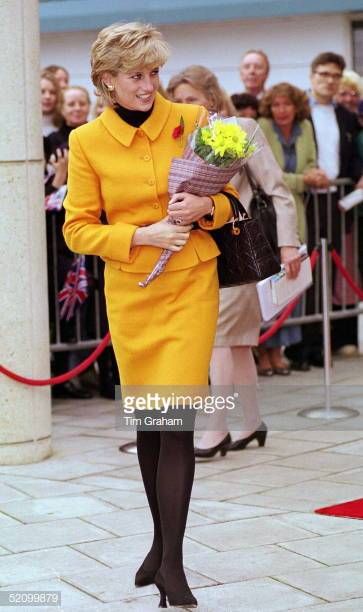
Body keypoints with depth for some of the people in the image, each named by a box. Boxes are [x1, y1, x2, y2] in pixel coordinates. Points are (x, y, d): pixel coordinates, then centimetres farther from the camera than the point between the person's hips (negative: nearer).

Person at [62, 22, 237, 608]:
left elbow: (234, 193, 8)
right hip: (129, 292, 1)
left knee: (175, 420, -10)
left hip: (191, 286, -1)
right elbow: (78, 229, -1)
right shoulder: (86, 142, -2)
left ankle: (172, 565, -5)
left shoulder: (191, 119, -1)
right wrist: (144, 235, -14)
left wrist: (206, 206, -14)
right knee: (147, 422, 10)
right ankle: (163, 540, 28)